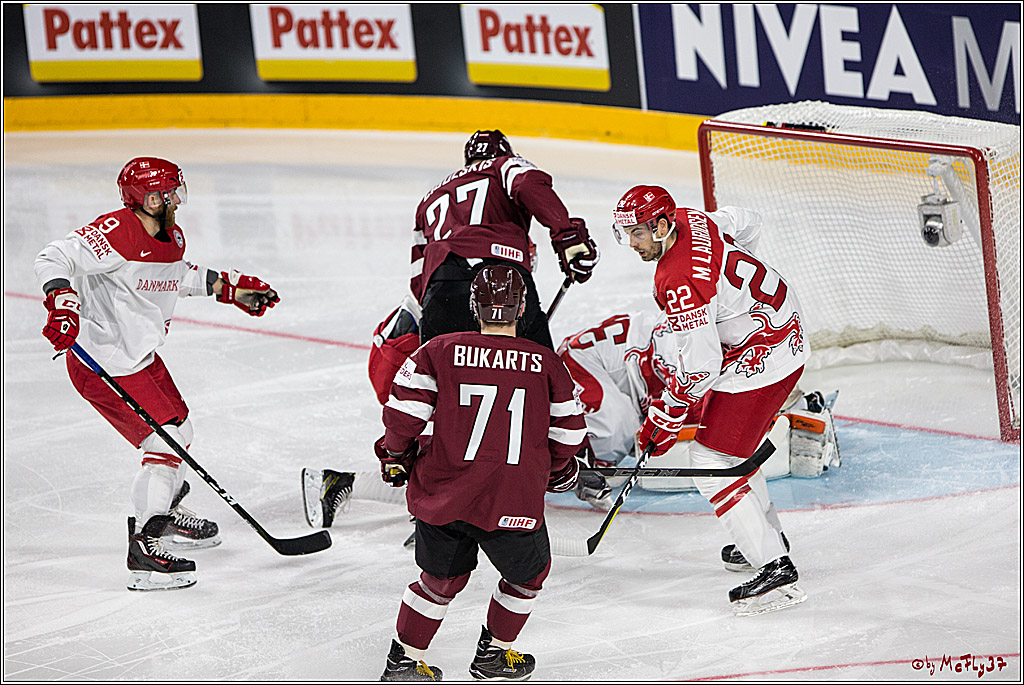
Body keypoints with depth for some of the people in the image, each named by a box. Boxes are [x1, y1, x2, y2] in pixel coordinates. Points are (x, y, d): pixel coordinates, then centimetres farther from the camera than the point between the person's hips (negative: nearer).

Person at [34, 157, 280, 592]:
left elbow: (179, 275, 25)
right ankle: (144, 553, -10)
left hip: (140, 354, 10)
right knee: (166, 444, -12)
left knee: (178, 431, 22)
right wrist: (63, 304, -42)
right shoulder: (115, 233, -24)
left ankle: (164, 514, 46)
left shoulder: (171, 237, 5)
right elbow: (53, 260, -27)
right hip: (104, 364, -10)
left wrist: (230, 288, 20)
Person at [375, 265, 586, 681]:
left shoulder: (439, 351, 1)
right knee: (528, 572, 26)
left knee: (443, 577, 26)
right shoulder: (547, 363, 3)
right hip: (512, 504, -2)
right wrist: (559, 470, 29)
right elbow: (568, 433, 9)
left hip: (440, 494, 2)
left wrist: (396, 456, 15)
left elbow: (404, 413, -3)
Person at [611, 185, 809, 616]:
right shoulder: (691, 220, 0)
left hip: (759, 361, -11)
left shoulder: (678, 284, -27)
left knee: (712, 462, -8)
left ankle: (775, 569, -12)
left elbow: (700, 367, -26)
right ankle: (766, 535, 37)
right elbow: (746, 223, 21)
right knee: (724, 437, 25)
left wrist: (665, 417, -14)